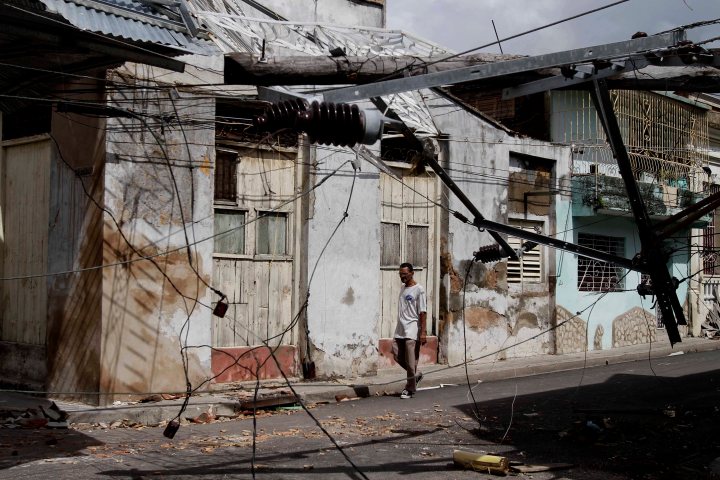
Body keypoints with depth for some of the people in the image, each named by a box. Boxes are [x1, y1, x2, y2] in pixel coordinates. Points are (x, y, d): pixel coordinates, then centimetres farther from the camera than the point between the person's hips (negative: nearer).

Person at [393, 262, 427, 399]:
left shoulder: (419, 290, -8)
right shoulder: (403, 288, 15)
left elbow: (422, 312, -12)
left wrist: (423, 332, -16)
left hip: (412, 330, -8)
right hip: (400, 330, 8)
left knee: (411, 361, -4)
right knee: (397, 355, 6)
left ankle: (410, 389, 5)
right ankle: (416, 375, 25)